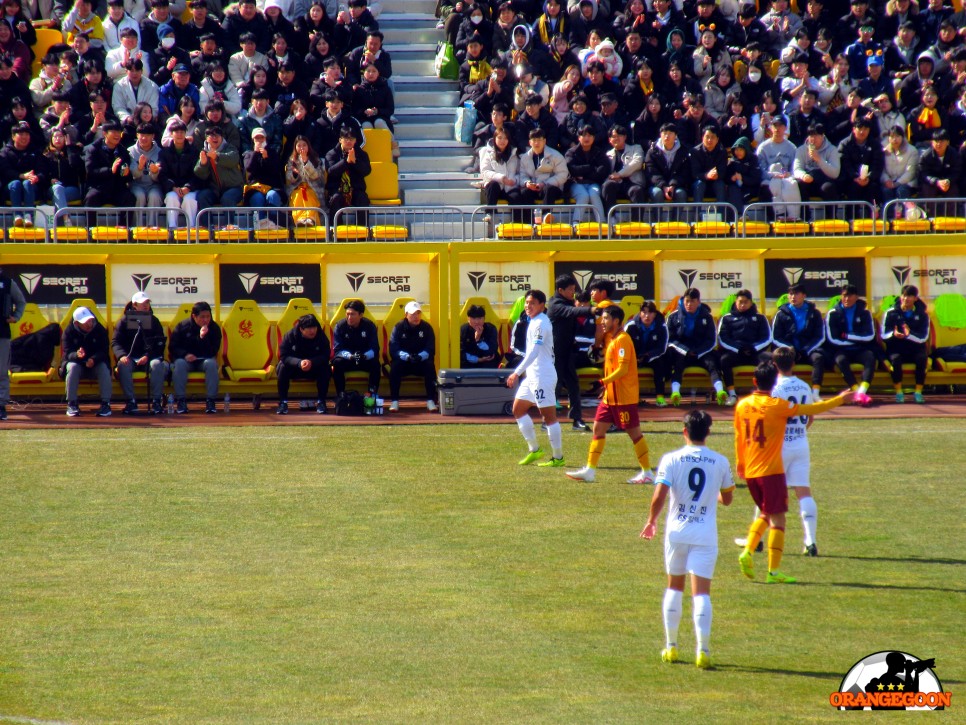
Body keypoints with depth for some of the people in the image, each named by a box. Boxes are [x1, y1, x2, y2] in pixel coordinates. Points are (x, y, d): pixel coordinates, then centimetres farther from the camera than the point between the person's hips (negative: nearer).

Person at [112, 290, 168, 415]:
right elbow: (115, 342, -1)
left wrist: (148, 356, -18)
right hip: (130, 358, 0)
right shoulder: (124, 321, 6)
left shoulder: (154, 321, 8)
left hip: (149, 358, 0)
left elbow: (160, 344, 0)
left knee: (157, 364, -33)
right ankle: (130, 402, -29)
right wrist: (122, 355, -22)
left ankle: (156, 401, -29)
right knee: (123, 365, -33)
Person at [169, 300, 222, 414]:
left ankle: (210, 401, -31)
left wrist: (203, 337, -27)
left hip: (204, 360, 0)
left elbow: (213, 352, -12)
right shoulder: (182, 326, -5)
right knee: (179, 364, -34)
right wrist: (185, 355, -21)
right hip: (186, 359, 0)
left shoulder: (214, 328, -5)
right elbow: (172, 348, -2)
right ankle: (181, 401, -32)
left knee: (211, 364, -33)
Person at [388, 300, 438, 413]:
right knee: (395, 366, -32)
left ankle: (431, 401, -25)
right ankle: (394, 402, -27)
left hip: (421, 362, 1)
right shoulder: (399, 328, -4)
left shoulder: (427, 327, -1)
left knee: (430, 365, -30)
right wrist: (407, 356, -31)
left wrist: (420, 356, -29)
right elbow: (393, 350, -13)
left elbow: (430, 350, -7)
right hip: (403, 362, -1)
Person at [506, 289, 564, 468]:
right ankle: (534, 450, 19)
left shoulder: (541, 323, -16)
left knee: (549, 416, -6)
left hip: (543, 376, -11)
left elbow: (534, 352, -24)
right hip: (532, 375, 11)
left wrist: (517, 372, -27)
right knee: (518, 409, 13)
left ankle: (558, 458, -2)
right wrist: (521, 372, 23)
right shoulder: (533, 322, 15)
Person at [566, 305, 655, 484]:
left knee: (634, 432, -3)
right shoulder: (613, 340, 14)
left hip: (624, 397, -10)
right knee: (598, 428, 7)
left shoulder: (622, 339, -15)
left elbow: (623, 369, -23)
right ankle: (590, 471, 9)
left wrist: (604, 382, -26)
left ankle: (647, 473, 4)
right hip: (611, 396, 10)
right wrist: (606, 388, 19)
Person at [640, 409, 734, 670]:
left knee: (674, 587, 17)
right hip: (706, 534, 0)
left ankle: (671, 646, 20)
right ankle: (703, 650, -12)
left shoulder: (671, 460, -6)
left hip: (677, 531, 0)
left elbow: (659, 497, -13)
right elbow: (727, 499, 11)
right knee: (701, 592, -2)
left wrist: (651, 521, 5)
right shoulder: (720, 462, -1)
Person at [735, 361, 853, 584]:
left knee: (765, 514, 22)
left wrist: (740, 463, 27)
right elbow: (811, 409, -7)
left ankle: (747, 552, 4)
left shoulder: (742, 405, 3)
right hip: (771, 471, -6)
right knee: (777, 519, -1)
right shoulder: (776, 406, -13)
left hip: (750, 472, 6)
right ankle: (773, 572, -4)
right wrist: (840, 399, 4)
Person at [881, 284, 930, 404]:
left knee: (922, 358, -32)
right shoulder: (891, 313, 1)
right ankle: (899, 393, -23)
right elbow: (884, 335, -4)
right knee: (895, 359, -35)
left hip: (915, 349, 1)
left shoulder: (922, 315, 3)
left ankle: (918, 392, -22)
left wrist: (909, 334, -28)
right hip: (896, 348, -1)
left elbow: (923, 338, -8)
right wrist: (893, 334, -28)